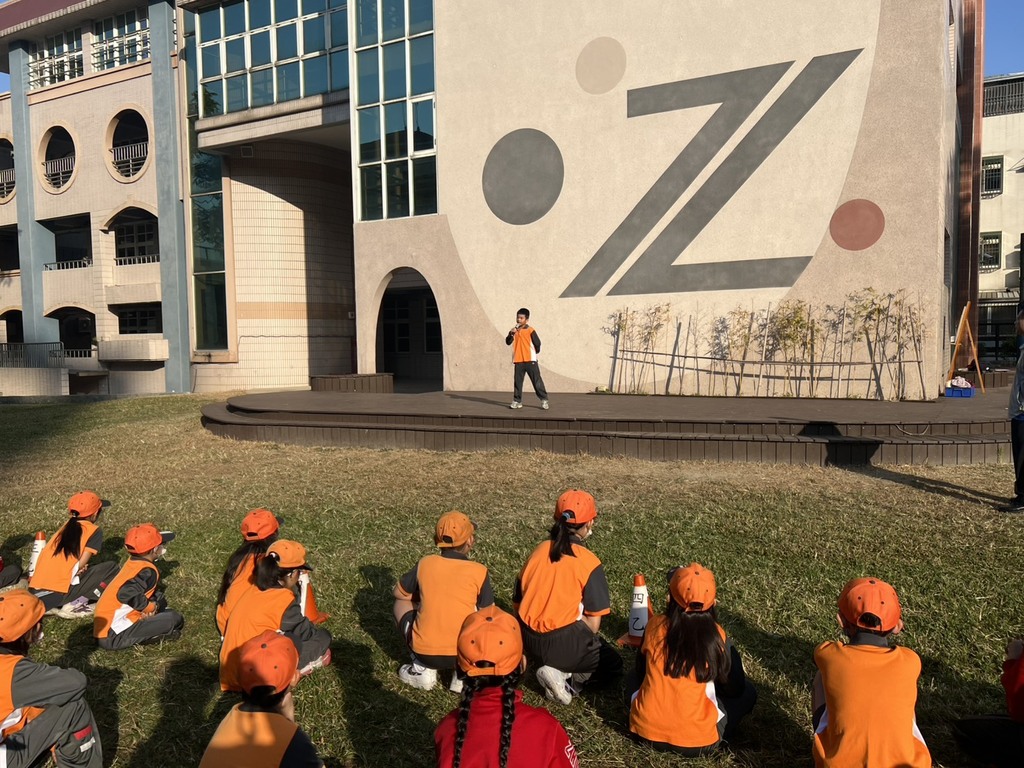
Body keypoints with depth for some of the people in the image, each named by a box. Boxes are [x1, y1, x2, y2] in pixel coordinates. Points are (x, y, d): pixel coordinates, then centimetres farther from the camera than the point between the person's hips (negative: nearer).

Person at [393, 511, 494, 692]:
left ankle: (422, 669, 14)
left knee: (401, 603, 25)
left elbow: (399, 593, 16)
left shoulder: (425, 564, 0)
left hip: (425, 652, 0)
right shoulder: (479, 571, -5)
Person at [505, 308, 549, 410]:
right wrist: (511, 334, -14)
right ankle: (517, 401, 14)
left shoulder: (530, 330, -6)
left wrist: (536, 351, 12)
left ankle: (544, 400, 0)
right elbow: (508, 342, 2)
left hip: (530, 360, -4)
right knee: (517, 381, 7)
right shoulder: (515, 330, 9)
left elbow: (537, 343, -4)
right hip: (518, 361, 5)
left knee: (537, 380, -3)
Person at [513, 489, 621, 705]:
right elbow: (593, 624, -11)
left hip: (529, 644, 6)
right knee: (613, 664, 21)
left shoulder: (539, 550, 2)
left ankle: (559, 672, 3)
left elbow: (518, 602, 8)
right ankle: (568, 680, -5)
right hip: (564, 644, -6)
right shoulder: (588, 562, -13)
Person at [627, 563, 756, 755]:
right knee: (747, 693, 19)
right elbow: (734, 690, 6)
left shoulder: (655, 625, -4)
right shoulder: (716, 636, -9)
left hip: (645, 729, 1)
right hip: (696, 740, -1)